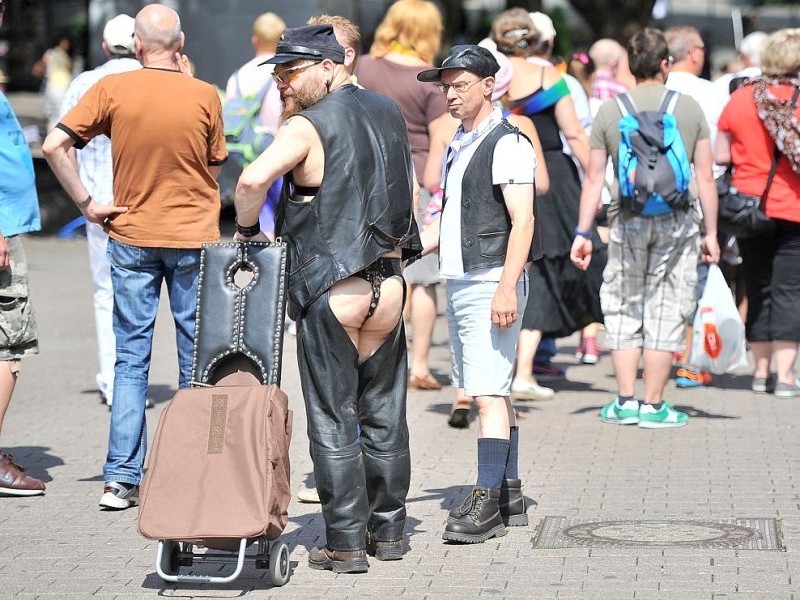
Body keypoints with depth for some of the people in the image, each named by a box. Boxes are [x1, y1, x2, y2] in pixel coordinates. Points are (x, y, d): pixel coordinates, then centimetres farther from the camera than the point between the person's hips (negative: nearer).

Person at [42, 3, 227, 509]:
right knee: (197, 359, 8)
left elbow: (55, 145, -11)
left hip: (132, 238, 1)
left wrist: (87, 203, -5)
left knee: (131, 358, 7)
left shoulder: (112, 90, -6)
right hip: (194, 238, -1)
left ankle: (122, 478, 3)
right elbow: (215, 168, 5)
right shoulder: (203, 96, -8)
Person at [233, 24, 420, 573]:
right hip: (388, 284, 6)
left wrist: (247, 229, -10)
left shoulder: (308, 126, -11)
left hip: (330, 291, -6)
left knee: (333, 422, 1)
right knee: (385, 416, 14)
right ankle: (388, 531, 21)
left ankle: (345, 543, 2)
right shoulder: (390, 114, 11)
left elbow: (254, 180, -26)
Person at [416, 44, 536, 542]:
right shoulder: (458, 147, 18)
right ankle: (510, 496, 17)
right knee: (495, 391, 12)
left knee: (489, 393, -12)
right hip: (459, 284, 9)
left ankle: (487, 502, -13)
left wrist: (507, 287, -24)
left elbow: (523, 222, -17)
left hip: (492, 284, -9)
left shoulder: (508, 144, -10)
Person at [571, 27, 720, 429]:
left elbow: (594, 179, 2)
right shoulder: (689, 109, 2)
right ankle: (654, 406, 5)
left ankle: (625, 402, 11)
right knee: (665, 312, 4)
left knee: (623, 309, 11)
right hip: (677, 220, -1)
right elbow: (705, 177, 1)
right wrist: (711, 232, 7)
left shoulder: (609, 111, 3)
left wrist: (583, 233, 7)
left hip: (628, 220, 1)